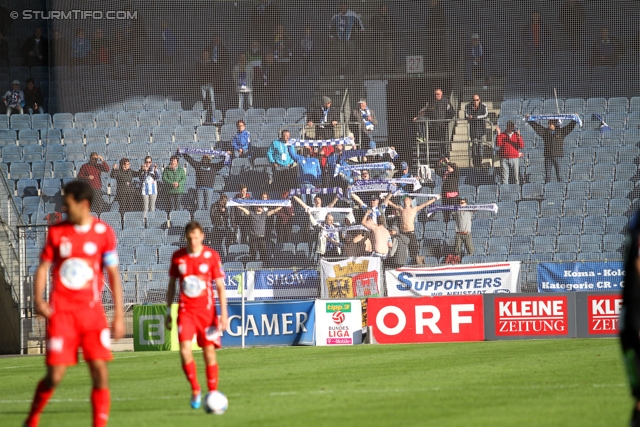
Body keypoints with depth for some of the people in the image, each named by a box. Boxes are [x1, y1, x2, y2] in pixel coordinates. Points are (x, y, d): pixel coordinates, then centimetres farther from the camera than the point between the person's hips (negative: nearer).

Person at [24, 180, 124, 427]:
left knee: (100, 371, -9)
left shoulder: (104, 233, 1)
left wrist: (119, 315, 0)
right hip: (61, 311, 0)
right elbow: (43, 267, 8)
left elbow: (113, 274, 4)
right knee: (55, 376, -4)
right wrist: (38, 299, -8)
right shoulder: (56, 232, 3)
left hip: (92, 311, 0)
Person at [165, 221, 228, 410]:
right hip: (185, 310, 1)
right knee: (185, 348, -15)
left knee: (209, 351, -1)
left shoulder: (211, 256, -3)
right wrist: (168, 312, 12)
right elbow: (171, 285, 13)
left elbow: (220, 286, -1)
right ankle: (195, 390, 1)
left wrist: (223, 313, -7)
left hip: (207, 311, -1)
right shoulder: (178, 257, 3)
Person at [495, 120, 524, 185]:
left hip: (515, 158, 0)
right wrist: (498, 134, -12)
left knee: (516, 175, 0)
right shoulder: (502, 135, 7)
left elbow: (521, 146, -5)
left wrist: (519, 137, -18)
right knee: (505, 175, 0)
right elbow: (498, 144, -7)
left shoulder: (517, 135, 6)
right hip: (504, 158, 0)